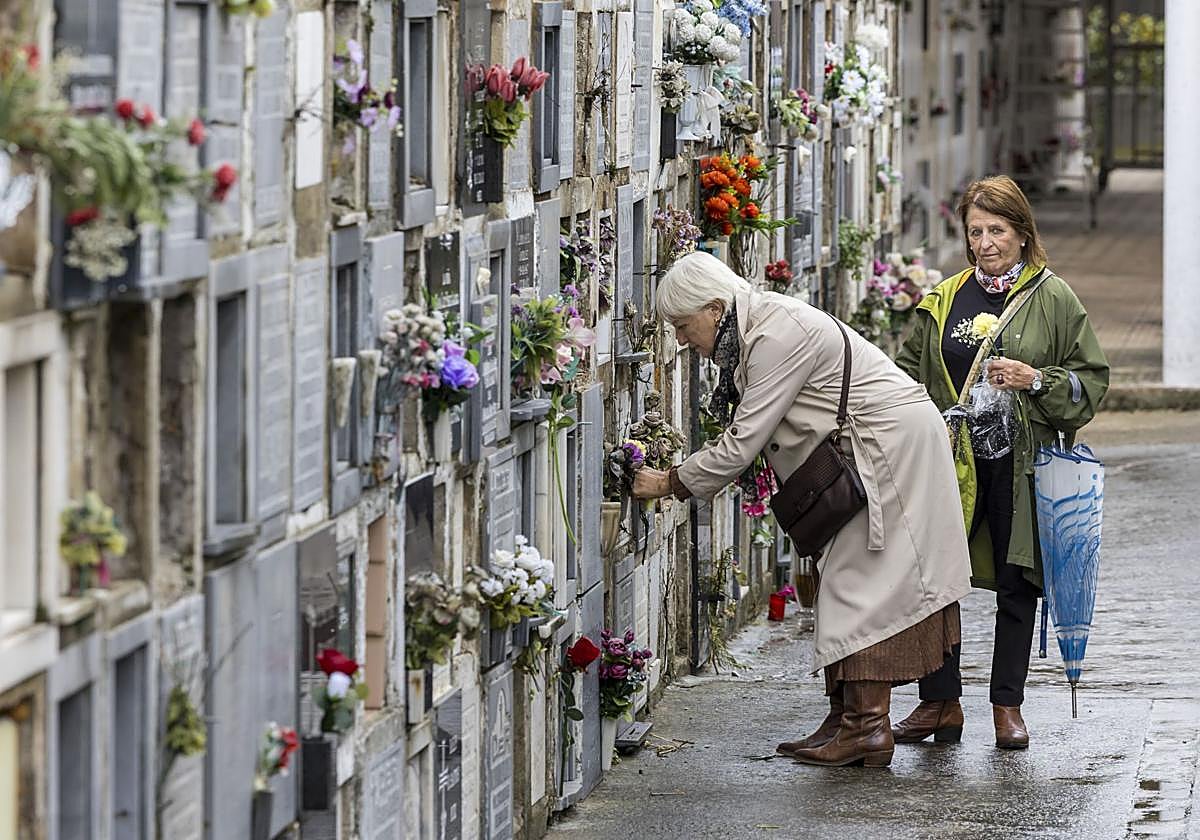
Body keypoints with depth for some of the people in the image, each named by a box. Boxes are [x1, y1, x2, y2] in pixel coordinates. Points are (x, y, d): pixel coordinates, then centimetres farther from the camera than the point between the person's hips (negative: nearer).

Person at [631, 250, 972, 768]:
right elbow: (746, 435, 12)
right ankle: (848, 717, 6)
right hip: (867, 453, 10)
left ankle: (867, 727, -13)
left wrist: (671, 483, -12)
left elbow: (744, 442, -21)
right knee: (843, 584, 7)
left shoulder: (779, 336, -22)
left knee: (863, 585, -12)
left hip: (889, 447, -10)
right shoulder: (749, 333, 9)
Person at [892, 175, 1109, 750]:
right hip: (953, 460, 3)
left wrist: (1036, 379, -15)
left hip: (1021, 463, -3)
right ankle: (941, 702, 9)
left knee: (1016, 584, 4)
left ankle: (1007, 706, 14)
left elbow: (1091, 379, 1)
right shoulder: (944, 299, 11)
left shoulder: (1052, 299, 2)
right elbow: (910, 369, 19)